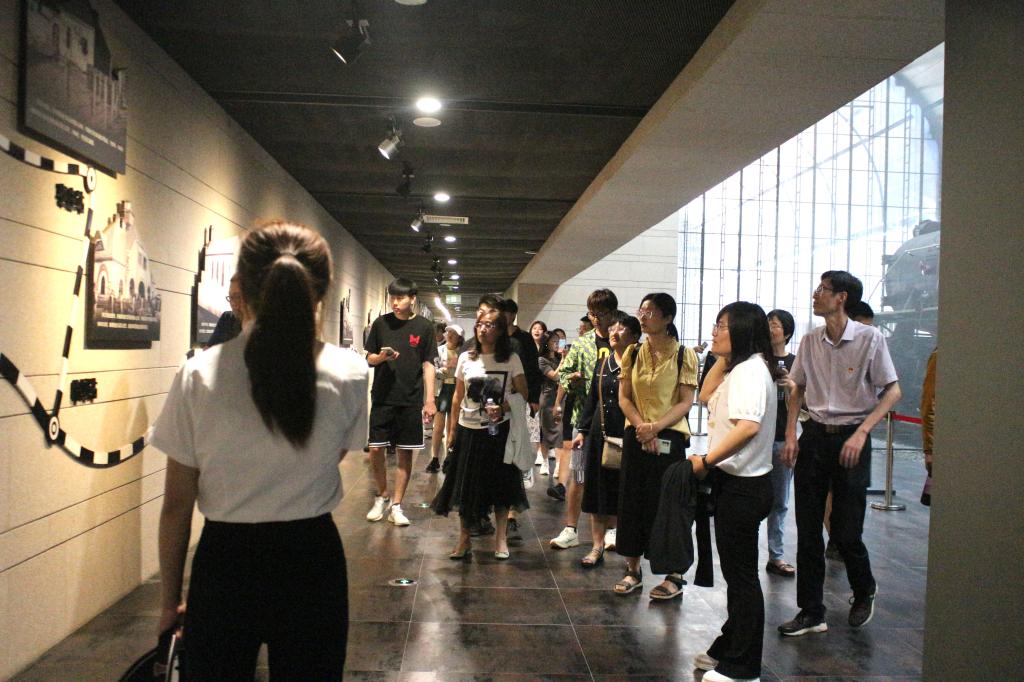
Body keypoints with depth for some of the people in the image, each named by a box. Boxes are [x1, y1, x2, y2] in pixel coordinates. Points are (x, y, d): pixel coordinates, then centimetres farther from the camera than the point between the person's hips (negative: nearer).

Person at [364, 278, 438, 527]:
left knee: (405, 453, 4)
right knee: (376, 450, 2)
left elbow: (428, 365, 1)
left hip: (411, 400, -1)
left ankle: (396, 505, 16)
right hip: (382, 397, 1)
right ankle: (382, 496, 24)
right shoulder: (381, 323, 4)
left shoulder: (424, 326, 0)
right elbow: (369, 359, 10)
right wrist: (381, 357, -13)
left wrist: (430, 400, -4)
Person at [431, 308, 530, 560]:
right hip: (468, 430, 2)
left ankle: (501, 538, 20)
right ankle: (464, 539, 21)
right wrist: (451, 429, 11)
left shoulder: (511, 359, -4)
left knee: (500, 484, 5)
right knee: (465, 485, 7)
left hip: (498, 430, -2)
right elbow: (458, 396, 10)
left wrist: (503, 408, -22)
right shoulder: (466, 358, 4)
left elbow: (523, 394, -5)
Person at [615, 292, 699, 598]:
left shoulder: (684, 355, -4)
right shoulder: (633, 353, 7)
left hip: (669, 438, -4)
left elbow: (686, 402, -7)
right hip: (635, 436, 4)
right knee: (632, 501, 7)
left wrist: (656, 427, -19)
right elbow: (624, 398, 5)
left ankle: (674, 575, 15)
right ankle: (633, 570, 20)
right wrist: (641, 426, -12)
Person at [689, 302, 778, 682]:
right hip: (735, 482, 10)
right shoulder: (739, 369, 15)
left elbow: (749, 425, -29)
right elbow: (706, 397, 19)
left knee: (741, 575, 0)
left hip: (743, 486, -10)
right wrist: (721, 359, 11)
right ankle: (730, 649, 32)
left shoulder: (750, 369, -18)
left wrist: (706, 460, -24)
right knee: (736, 572, 19)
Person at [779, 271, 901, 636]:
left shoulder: (870, 338, -9)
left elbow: (892, 391, -7)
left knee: (846, 531, 2)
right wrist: (791, 435, 3)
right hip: (814, 436, 4)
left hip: (850, 439, -4)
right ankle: (811, 612, 16)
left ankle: (864, 593, 33)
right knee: (808, 530, 4)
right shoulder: (810, 341, 4)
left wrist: (861, 433, -16)